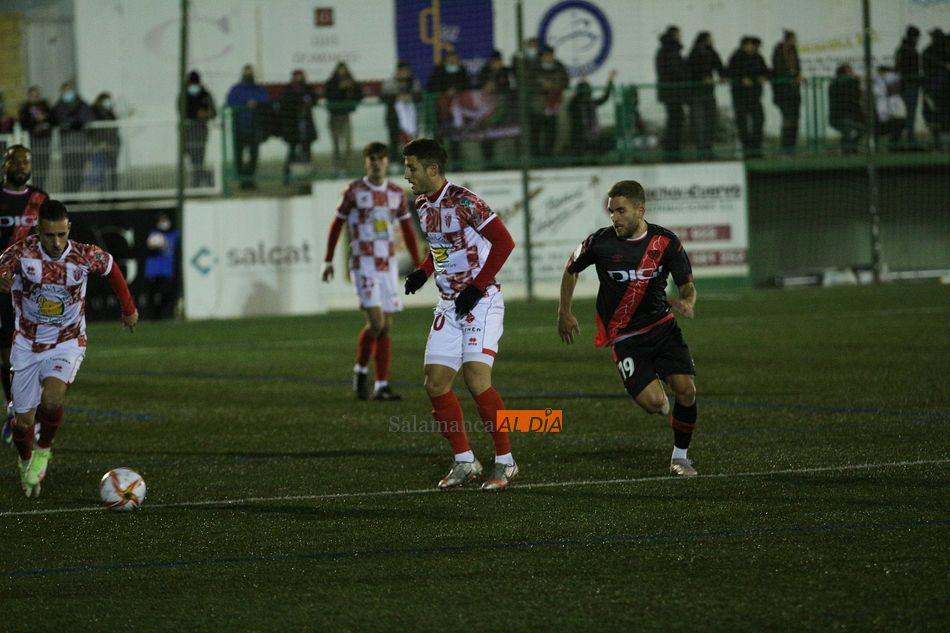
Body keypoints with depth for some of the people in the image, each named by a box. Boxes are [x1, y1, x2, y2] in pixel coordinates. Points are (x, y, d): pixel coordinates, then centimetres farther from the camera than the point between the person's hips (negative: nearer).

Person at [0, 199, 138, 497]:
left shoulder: (85, 257, -15)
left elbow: (111, 268, 6)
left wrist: (128, 309, 19)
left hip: (67, 343, -1)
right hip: (27, 345, 1)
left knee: (51, 399, -30)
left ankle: (44, 450, 2)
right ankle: (25, 461, 40)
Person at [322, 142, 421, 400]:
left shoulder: (397, 193, 7)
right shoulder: (353, 192, -4)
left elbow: (407, 230, 13)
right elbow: (336, 225, 3)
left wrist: (417, 263, 7)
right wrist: (328, 260, 2)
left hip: (389, 266, 4)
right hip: (363, 265, -4)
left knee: (386, 327, 2)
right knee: (376, 322, -17)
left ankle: (381, 386, 5)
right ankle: (361, 370, 6)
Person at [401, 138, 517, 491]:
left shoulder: (463, 202, -17)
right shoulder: (423, 206, 9)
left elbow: (504, 242, -17)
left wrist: (477, 288, -19)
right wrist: (422, 273, 8)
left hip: (481, 301, -8)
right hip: (449, 304, 8)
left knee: (476, 379, -17)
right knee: (436, 384, 2)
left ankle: (505, 462, -6)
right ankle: (464, 462, 13)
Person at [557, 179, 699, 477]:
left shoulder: (666, 242, -7)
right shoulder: (599, 242, -10)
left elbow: (687, 285, -1)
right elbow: (571, 269, 10)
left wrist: (688, 303, -25)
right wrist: (564, 313, 13)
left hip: (662, 326, 2)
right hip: (624, 337, -2)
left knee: (686, 390, -13)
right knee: (653, 402, -18)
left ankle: (679, 457, 10)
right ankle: (655, 391, 24)